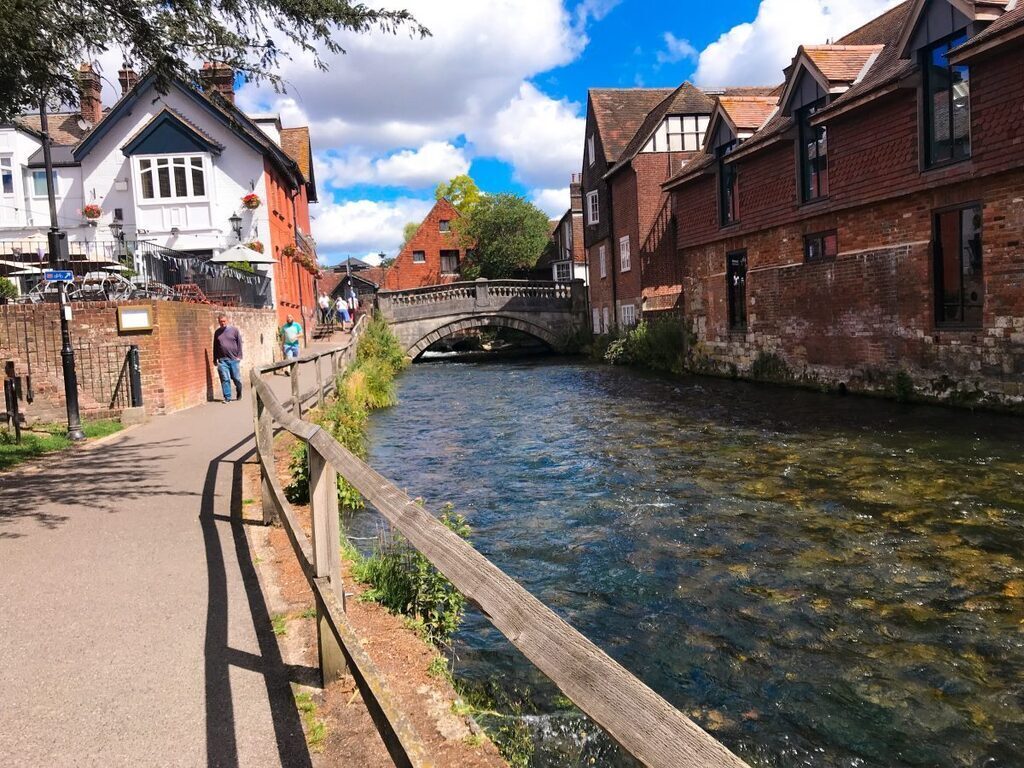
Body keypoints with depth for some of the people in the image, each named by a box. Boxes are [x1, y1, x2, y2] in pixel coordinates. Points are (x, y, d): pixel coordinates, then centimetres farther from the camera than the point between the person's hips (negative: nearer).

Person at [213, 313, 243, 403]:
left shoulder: (234, 330, 2)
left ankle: (239, 393, 29)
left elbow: (239, 344, 1)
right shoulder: (217, 332, 11)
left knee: (237, 378, 4)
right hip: (222, 360, 2)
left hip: (234, 359, -2)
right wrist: (215, 359, 13)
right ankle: (227, 397, 4)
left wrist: (239, 356, -5)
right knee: (225, 379, -2)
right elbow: (215, 346, 15)